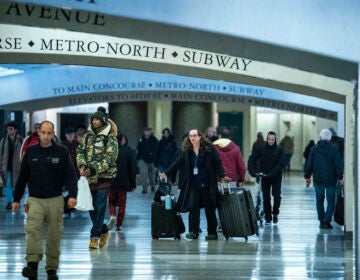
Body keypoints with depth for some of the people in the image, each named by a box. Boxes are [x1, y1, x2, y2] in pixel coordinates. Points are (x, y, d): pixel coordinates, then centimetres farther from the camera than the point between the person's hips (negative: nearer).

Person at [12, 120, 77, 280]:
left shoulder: (62, 152, 0)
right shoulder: (30, 152, 5)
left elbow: (70, 175, -4)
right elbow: (22, 177, 12)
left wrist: (72, 195, -18)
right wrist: (16, 199, 13)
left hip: (55, 200, 0)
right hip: (35, 199, 0)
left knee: (54, 234, 2)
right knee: (33, 229, -20)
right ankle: (32, 264, -29)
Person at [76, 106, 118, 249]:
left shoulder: (110, 138, -5)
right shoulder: (88, 136, 12)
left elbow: (110, 158, -13)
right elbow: (80, 151, 8)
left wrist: (93, 169, -22)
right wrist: (82, 165, -12)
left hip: (104, 177, -5)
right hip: (89, 178, 5)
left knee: (99, 207, -6)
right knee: (90, 206, 8)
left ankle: (95, 236, 1)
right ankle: (103, 230, 26)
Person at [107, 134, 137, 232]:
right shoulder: (129, 151, -4)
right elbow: (132, 169, -2)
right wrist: (133, 184, 4)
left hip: (111, 181, 0)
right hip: (123, 182, 0)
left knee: (111, 201, 17)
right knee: (122, 204, 11)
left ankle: (112, 216, -10)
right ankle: (118, 225, 9)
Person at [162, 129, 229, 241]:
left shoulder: (209, 148, -5)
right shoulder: (186, 151, 4)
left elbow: (217, 162, -4)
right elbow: (177, 163, 11)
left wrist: (222, 176, -13)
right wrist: (166, 173, 10)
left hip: (207, 184, -3)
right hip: (194, 184, 3)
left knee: (209, 208, 4)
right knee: (193, 207, -8)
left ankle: (212, 233, 14)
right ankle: (193, 232, -5)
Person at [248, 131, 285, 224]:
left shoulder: (279, 150, -5)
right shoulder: (261, 149, -1)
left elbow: (280, 164, -12)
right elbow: (252, 159, -5)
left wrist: (271, 173, -24)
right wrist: (252, 171, -20)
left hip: (276, 177, -1)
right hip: (264, 177, 2)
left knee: (277, 196, -11)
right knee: (266, 198, 4)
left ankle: (275, 213, 12)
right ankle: (268, 218, 14)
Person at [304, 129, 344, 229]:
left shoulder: (314, 149, 0)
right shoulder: (334, 149, -7)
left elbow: (309, 164, 3)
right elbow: (338, 164, -7)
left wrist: (307, 176, 12)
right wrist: (340, 177, 0)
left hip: (318, 179, 2)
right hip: (331, 180, -2)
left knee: (319, 201, 13)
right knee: (331, 201, 5)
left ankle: (321, 222, 14)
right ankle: (327, 221, -6)